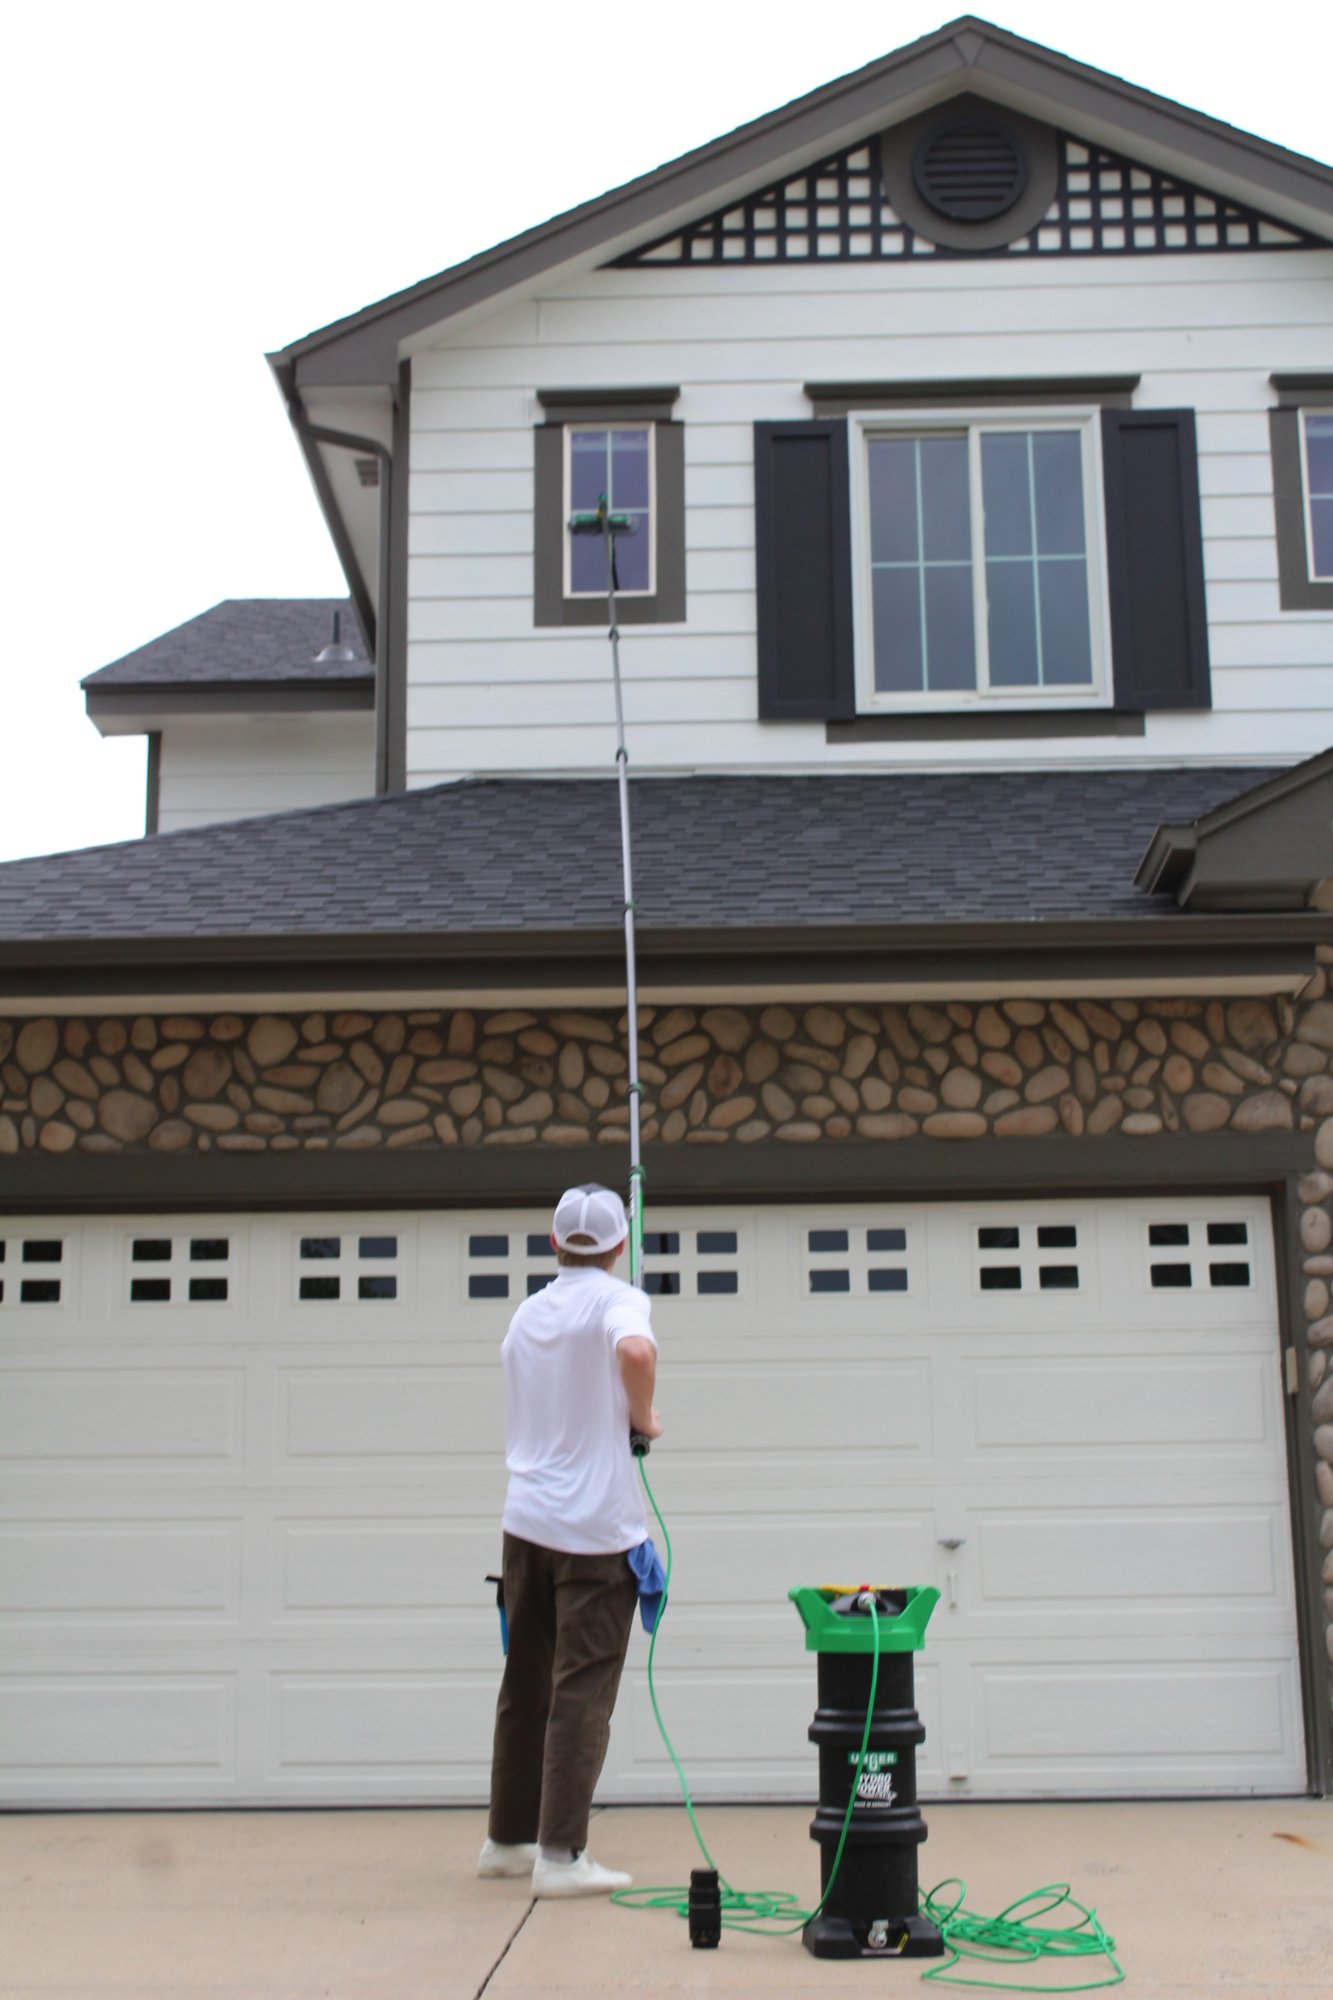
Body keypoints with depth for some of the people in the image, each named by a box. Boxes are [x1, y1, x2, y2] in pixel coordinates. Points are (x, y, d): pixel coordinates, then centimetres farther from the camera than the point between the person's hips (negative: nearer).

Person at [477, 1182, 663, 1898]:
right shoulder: (617, 1299, -6)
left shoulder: (527, 1313, 15)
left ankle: (508, 1839, 21)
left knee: (526, 1684, 14)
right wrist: (643, 1415, -12)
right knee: (582, 1691, -4)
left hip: (526, 1518, 6)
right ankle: (560, 1854, -5)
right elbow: (636, 1351, -29)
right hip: (595, 1524, -6)